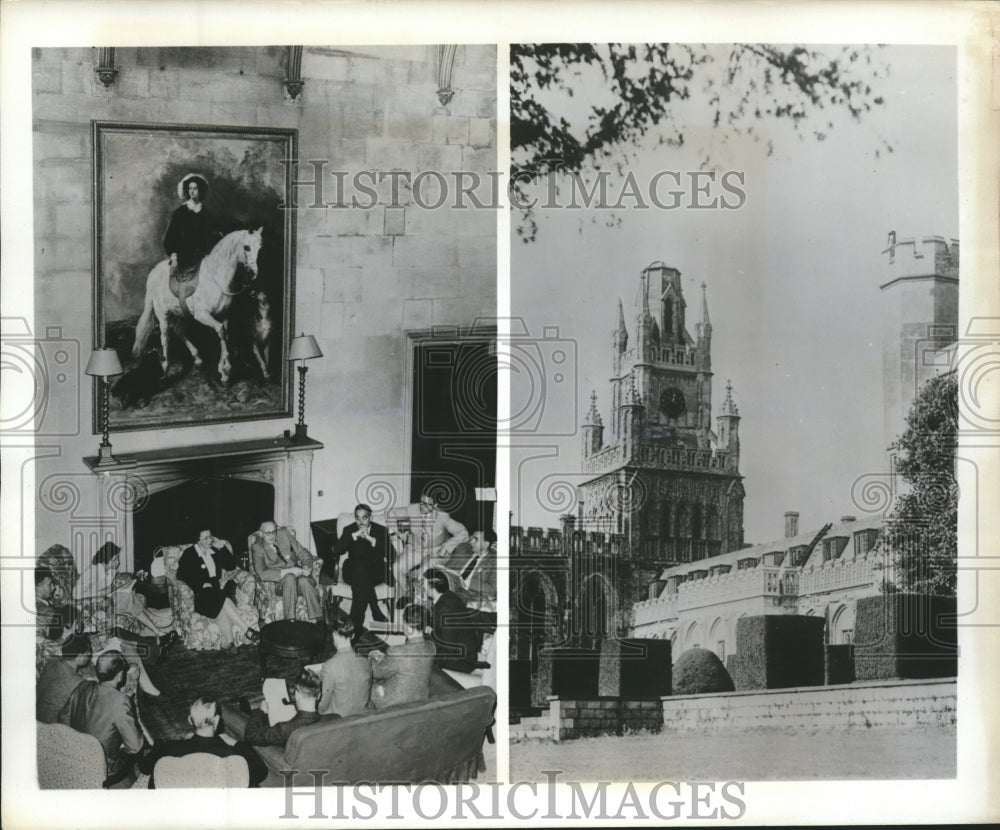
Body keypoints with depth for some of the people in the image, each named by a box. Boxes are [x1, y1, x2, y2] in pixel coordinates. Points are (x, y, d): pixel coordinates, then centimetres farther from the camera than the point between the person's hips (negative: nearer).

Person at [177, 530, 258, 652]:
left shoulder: (215, 551, 18)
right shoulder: (189, 554, 2)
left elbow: (232, 566, 17)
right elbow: (182, 575, -7)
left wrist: (223, 548, 5)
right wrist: (203, 584, -15)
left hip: (216, 592, 4)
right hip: (199, 595, -4)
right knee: (223, 599, -34)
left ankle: (228, 642, -46)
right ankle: (246, 631, -38)